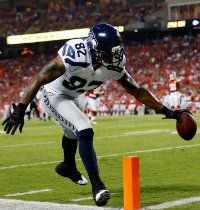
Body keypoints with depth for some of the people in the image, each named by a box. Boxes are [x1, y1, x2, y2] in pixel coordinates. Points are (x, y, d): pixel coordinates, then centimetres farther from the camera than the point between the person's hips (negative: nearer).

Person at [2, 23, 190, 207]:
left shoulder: (115, 64, -19)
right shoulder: (75, 56, -39)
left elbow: (137, 90, -8)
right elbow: (39, 79, -36)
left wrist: (166, 111, -10)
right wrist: (20, 110, -40)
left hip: (72, 97, 8)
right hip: (55, 96, -7)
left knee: (73, 133, 31)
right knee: (85, 133, -24)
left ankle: (68, 167, 60)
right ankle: (97, 185, -15)